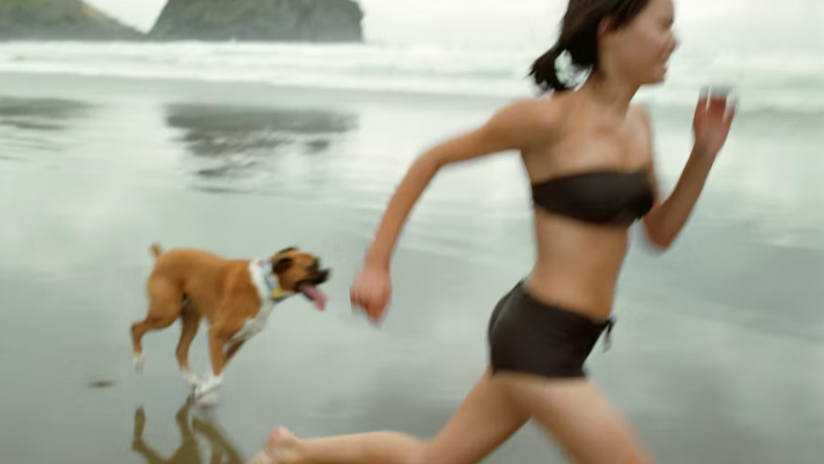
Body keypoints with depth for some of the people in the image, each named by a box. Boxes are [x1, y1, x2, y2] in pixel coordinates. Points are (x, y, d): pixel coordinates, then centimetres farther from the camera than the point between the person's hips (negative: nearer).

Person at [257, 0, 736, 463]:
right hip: (536, 342, -9)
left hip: (558, 340, 9)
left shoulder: (637, 121, 6)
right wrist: (376, 264, -4)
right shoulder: (546, 117, -16)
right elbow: (433, 159, -4)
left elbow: (661, 233, 12)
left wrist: (706, 151, -2)